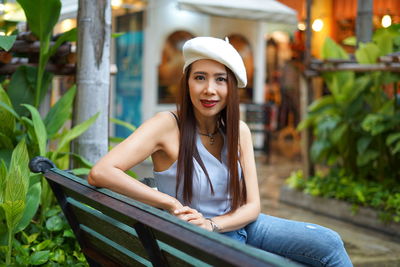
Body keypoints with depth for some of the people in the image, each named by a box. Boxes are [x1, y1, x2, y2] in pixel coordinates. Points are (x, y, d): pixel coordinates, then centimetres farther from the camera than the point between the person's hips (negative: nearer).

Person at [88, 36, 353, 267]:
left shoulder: (240, 131, -1)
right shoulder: (168, 125, -18)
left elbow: (252, 206, -2)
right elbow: (100, 173, -30)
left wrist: (211, 224, -22)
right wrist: (171, 204, -28)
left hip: (239, 224, 6)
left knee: (329, 243, -8)